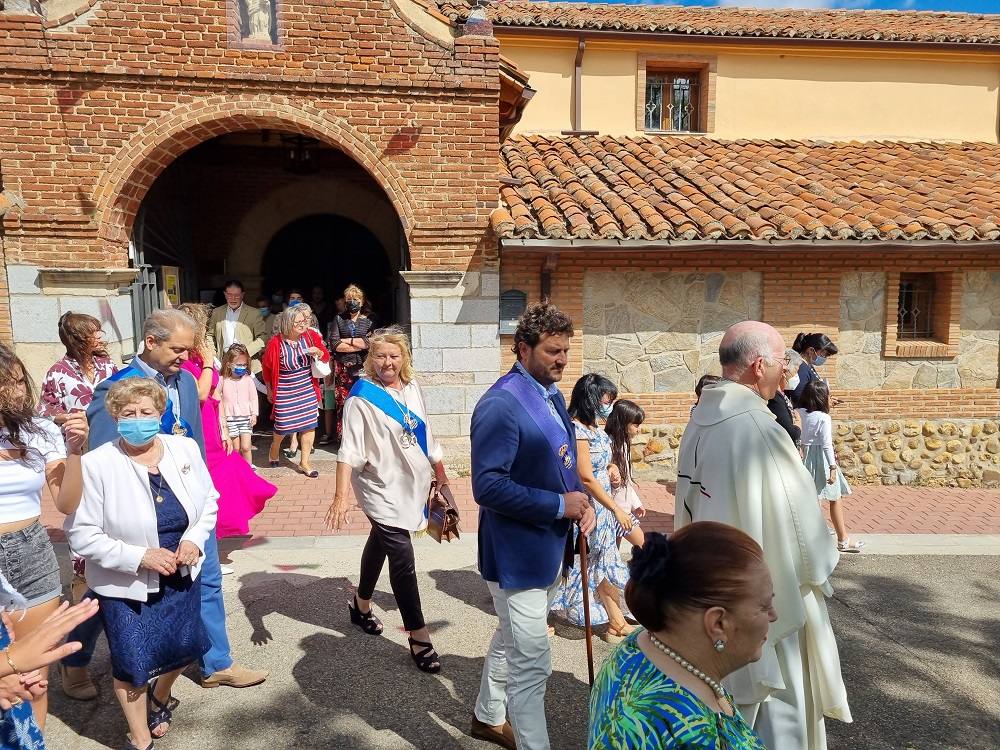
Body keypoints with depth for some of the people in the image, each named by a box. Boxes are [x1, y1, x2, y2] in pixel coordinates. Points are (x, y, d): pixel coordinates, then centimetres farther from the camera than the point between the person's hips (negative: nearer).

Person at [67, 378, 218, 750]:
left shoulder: (185, 448, -7)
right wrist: (139, 556, -23)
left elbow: (208, 501, 4)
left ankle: (160, 698, 54)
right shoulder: (96, 464, -20)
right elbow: (81, 532, -16)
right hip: (126, 585, -4)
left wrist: (194, 539, -12)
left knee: (183, 648, 19)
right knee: (133, 663, 11)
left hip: (182, 575, 4)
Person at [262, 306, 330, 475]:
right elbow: (267, 367, 2)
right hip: (285, 392, -3)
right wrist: (270, 390, 9)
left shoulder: (311, 336, -4)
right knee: (283, 425, 7)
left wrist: (318, 352, -15)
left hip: (307, 390, 3)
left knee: (309, 424, 2)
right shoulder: (276, 343, -13)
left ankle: (305, 461, 15)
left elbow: (326, 357, 8)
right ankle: (274, 451, 40)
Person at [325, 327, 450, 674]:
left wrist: (441, 473, 18)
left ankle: (361, 605, 45)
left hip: (411, 484, 7)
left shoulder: (412, 388, 3)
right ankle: (419, 638, -2)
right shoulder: (362, 396, -15)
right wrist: (341, 496, -29)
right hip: (382, 488, -7)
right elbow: (349, 450, -21)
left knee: (380, 544, 24)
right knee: (402, 558, -11)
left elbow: (425, 434, 14)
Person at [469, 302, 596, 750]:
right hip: (518, 553, -10)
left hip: (550, 548, 10)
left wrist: (581, 502, -3)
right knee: (532, 663, 1)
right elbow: (487, 486, -28)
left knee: (511, 642, 27)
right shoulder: (501, 403, -23)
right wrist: (559, 506, -23)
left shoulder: (552, 396, 6)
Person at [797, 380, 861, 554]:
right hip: (822, 460, -6)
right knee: (835, 499, 6)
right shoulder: (824, 418, -15)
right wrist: (833, 467, -17)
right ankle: (843, 540, 14)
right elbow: (827, 444, -17)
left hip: (808, 458, 6)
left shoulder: (803, 414, -1)